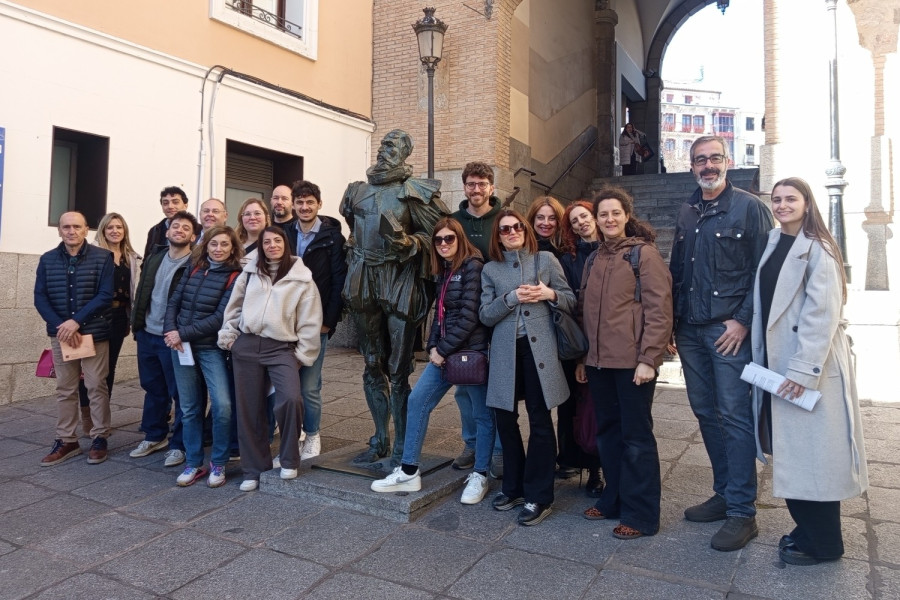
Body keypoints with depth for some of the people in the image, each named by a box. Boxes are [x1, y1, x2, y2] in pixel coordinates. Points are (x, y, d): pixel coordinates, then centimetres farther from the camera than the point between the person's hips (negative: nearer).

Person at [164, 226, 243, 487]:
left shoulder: (234, 277, -7)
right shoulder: (193, 268, 8)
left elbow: (220, 318, -14)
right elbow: (174, 301, 7)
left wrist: (182, 333, -15)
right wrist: (170, 331, -9)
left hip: (211, 348, -4)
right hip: (181, 347, 4)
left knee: (223, 405, -14)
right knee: (189, 408, 11)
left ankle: (217, 464, 5)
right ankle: (193, 464, 24)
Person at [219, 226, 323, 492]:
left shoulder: (302, 279, 0)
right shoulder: (249, 273, 11)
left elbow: (310, 321, -1)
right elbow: (234, 307, 16)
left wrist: (303, 355, -4)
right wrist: (228, 336, 8)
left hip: (282, 348, -3)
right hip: (246, 346, 4)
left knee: (290, 398, -25)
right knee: (249, 409, 7)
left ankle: (289, 460, -3)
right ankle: (254, 469, 22)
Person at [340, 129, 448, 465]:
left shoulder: (415, 193, -2)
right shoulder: (359, 191, 16)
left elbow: (436, 234, -6)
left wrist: (407, 242, -21)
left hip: (400, 284, -5)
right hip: (364, 285, 6)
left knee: (398, 371, -5)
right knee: (373, 366, 11)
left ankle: (401, 448, 9)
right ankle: (380, 440, 24)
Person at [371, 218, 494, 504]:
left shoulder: (473, 266, -11)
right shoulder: (444, 271, 14)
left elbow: (470, 316, -17)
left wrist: (444, 349, -13)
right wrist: (432, 347, 1)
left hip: (471, 351, -8)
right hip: (444, 351, 8)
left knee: (482, 414, 6)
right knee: (417, 401, 4)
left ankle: (479, 476, 21)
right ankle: (409, 472, 13)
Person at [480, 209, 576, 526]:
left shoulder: (546, 260, 5)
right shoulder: (490, 270, 9)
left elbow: (571, 301, 7)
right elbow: (485, 315, 2)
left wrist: (550, 294, -12)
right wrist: (512, 298, -13)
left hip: (539, 349, -2)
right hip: (506, 352, 2)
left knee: (540, 420, 1)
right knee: (505, 418, 8)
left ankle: (539, 496, 14)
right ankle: (513, 486, 28)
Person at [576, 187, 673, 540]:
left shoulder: (644, 253, -4)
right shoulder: (594, 260, 15)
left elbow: (659, 309, -11)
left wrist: (649, 358, -16)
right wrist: (582, 358, 14)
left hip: (632, 361, -6)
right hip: (598, 361, 6)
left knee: (636, 436, 1)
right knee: (608, 432, 14)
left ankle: (640, 515, 13)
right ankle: (613, 500, 28)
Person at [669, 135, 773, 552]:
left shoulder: (749, 208, -3)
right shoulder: (686, 213, 15)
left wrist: (742, 321, -14)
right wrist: (673, 322, 11)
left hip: (730, 330, -6)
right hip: (690, 330, 6)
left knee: (735, 417, -4)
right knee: (706, 413, 12)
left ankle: (742, 512, 6)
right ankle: (724, 494, 26)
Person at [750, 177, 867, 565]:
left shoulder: (817, 249, -11)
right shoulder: (773, 244, 12)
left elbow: (823, 314, -17)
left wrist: (805, 368, -21)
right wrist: (762, 360, 11)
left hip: (811, 365, -7)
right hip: (776, 362, 7)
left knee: (812, 453, 2)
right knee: (790, 451, 14)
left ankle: (822, 544, 17)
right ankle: (807, 527, 30)